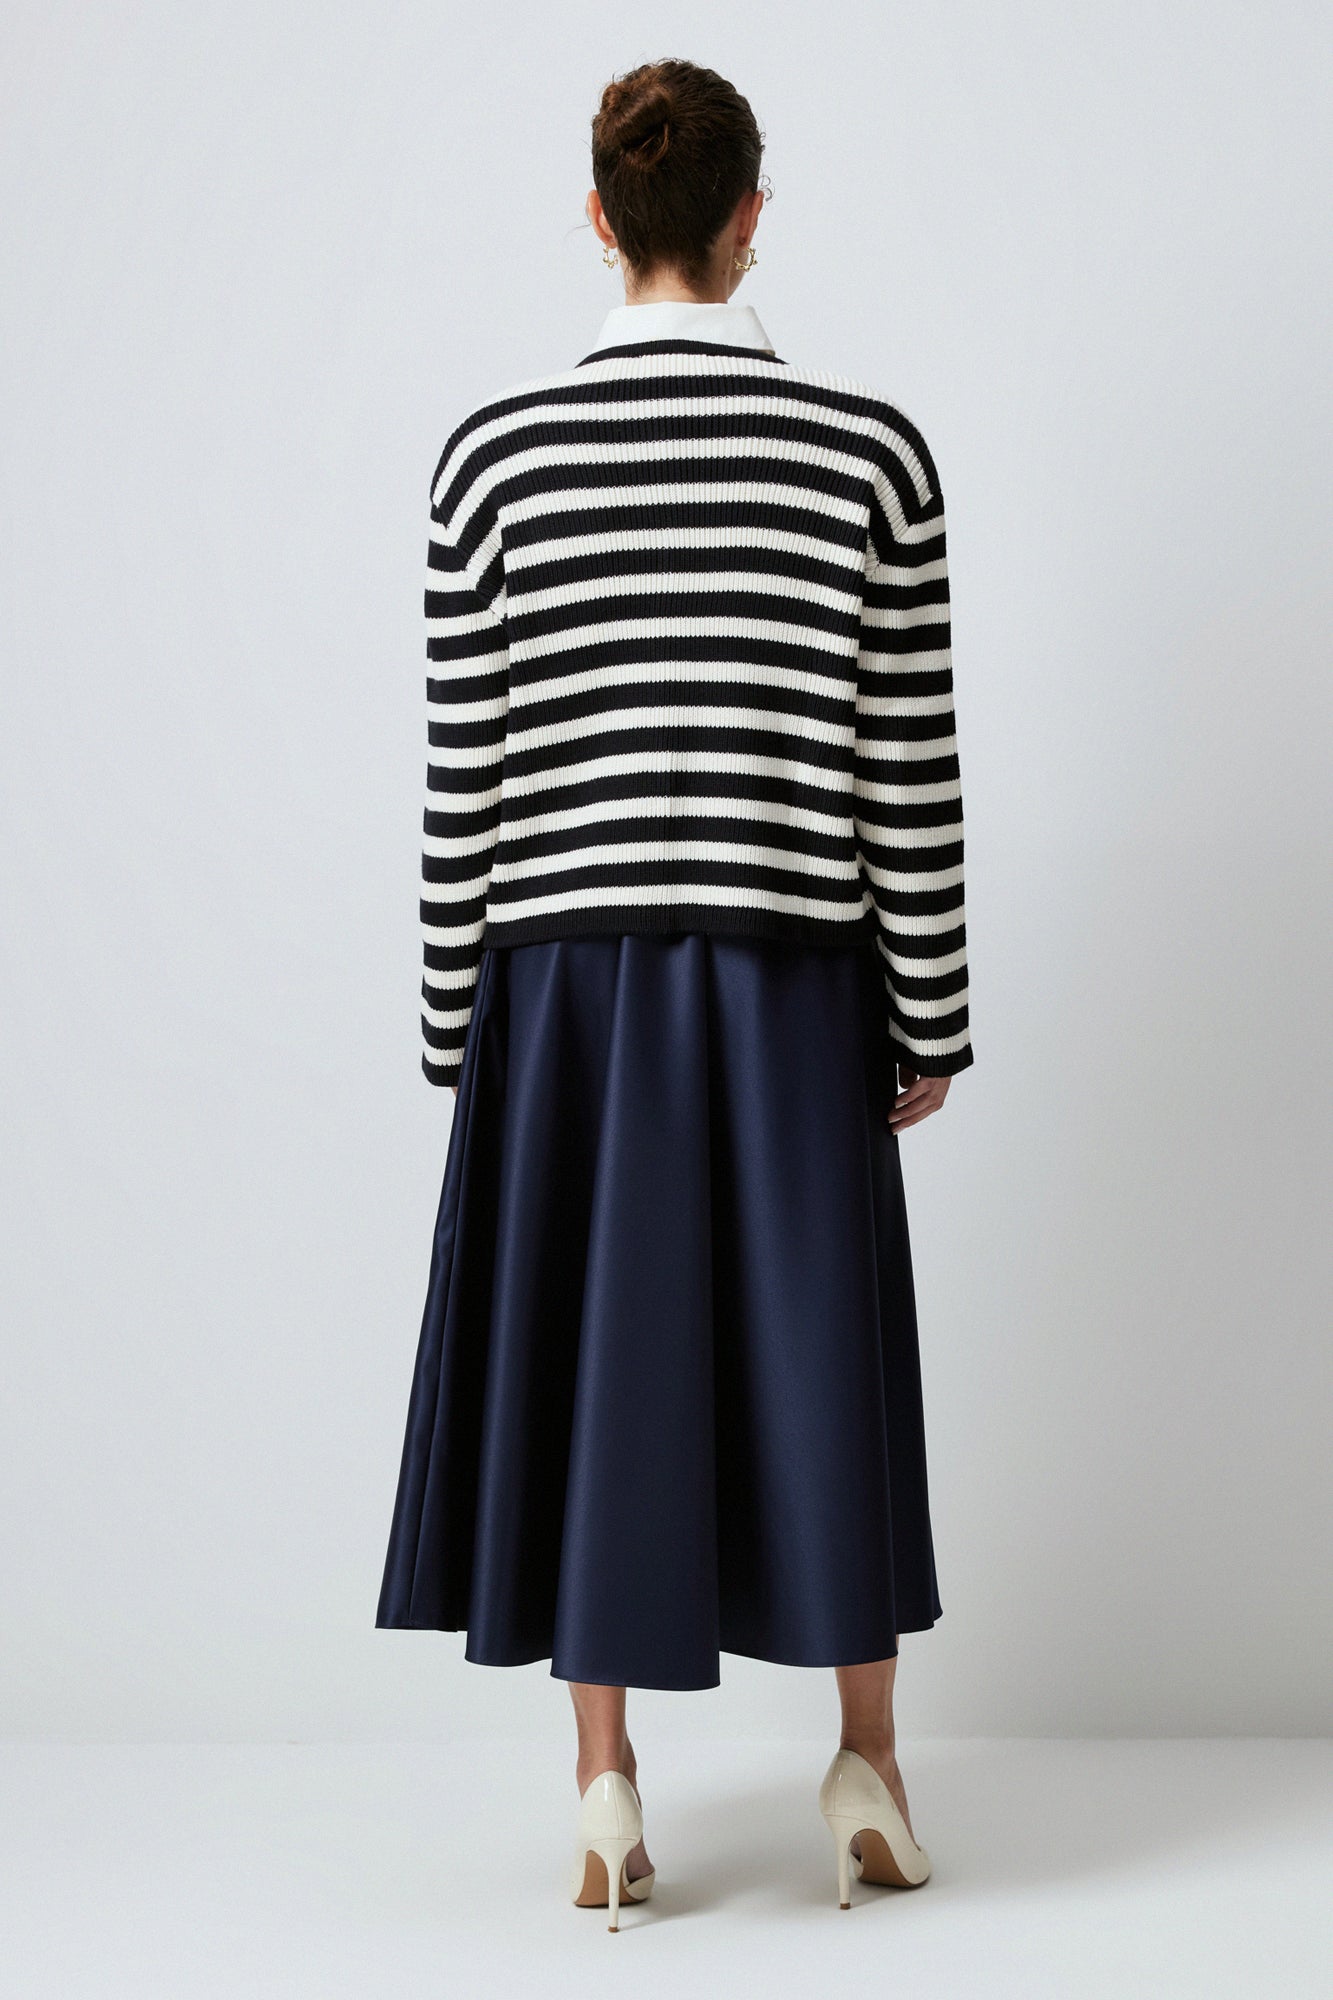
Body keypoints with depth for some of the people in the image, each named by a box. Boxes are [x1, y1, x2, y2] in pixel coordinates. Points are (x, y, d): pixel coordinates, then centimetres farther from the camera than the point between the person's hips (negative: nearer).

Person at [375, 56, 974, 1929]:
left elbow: (463, 773, -1)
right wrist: (930, 1019, 6)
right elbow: (913, 770, -3)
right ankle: (866, 1759, 22)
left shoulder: (497, 452, -3)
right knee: (818, 1349, 12)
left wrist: (458, 1015, 8)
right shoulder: (873, 449, -4)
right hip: (791, 979, 0)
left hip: (564, 969, 0)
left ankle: (607, 1790, 16)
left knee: (582, 1349, 9)